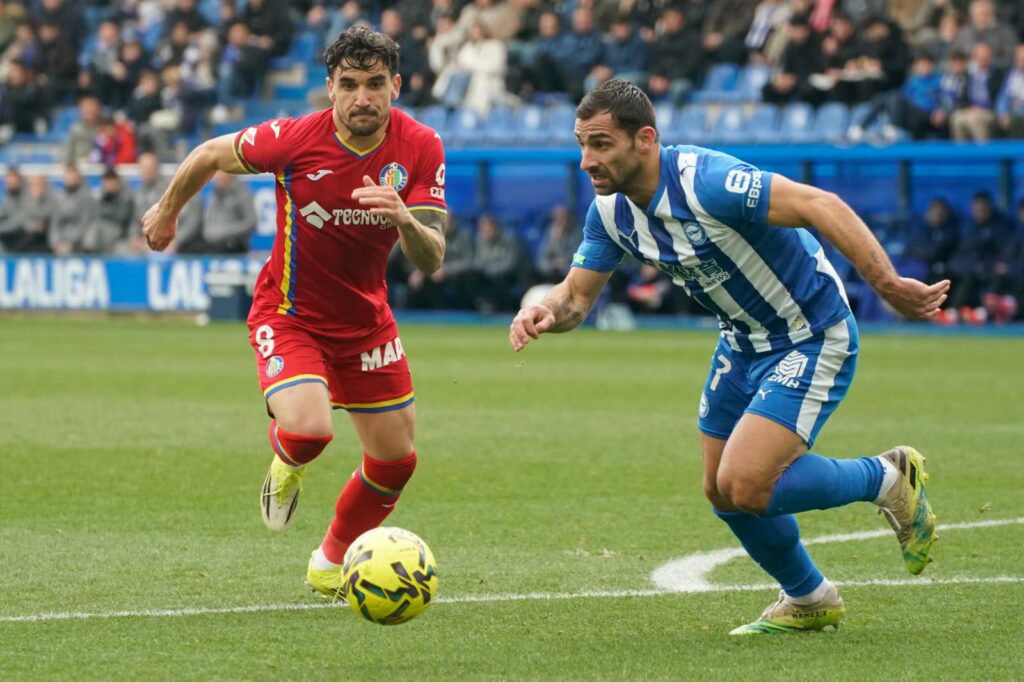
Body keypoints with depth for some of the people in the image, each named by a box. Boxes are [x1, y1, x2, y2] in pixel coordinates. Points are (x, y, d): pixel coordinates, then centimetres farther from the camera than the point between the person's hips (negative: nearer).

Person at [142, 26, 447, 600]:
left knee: (396, 459, 7)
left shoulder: (420, 148, -15)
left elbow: (432, 260, -18)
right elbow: (210, 155, -4)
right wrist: (167, 212, 13)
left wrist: (404, 218, -40)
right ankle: (287, 465, 13)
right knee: (308, 429, -28)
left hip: (366, 317, 4)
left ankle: (331, 564, 36)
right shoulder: (293, 140, -23)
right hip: (290, 313, -4)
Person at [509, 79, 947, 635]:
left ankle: (888, 479, 5)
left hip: (812, 337, -9)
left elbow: (821, 206, -33)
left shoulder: (706, 182, -30)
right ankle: (808, 599, 36)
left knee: (744, 487, -17)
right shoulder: (611, 211, -5)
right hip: (744, 341, 9)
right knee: (722, 490, 12)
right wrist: (543, 313, -23)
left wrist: (888, 285, -41)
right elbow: (576, 296, 2)